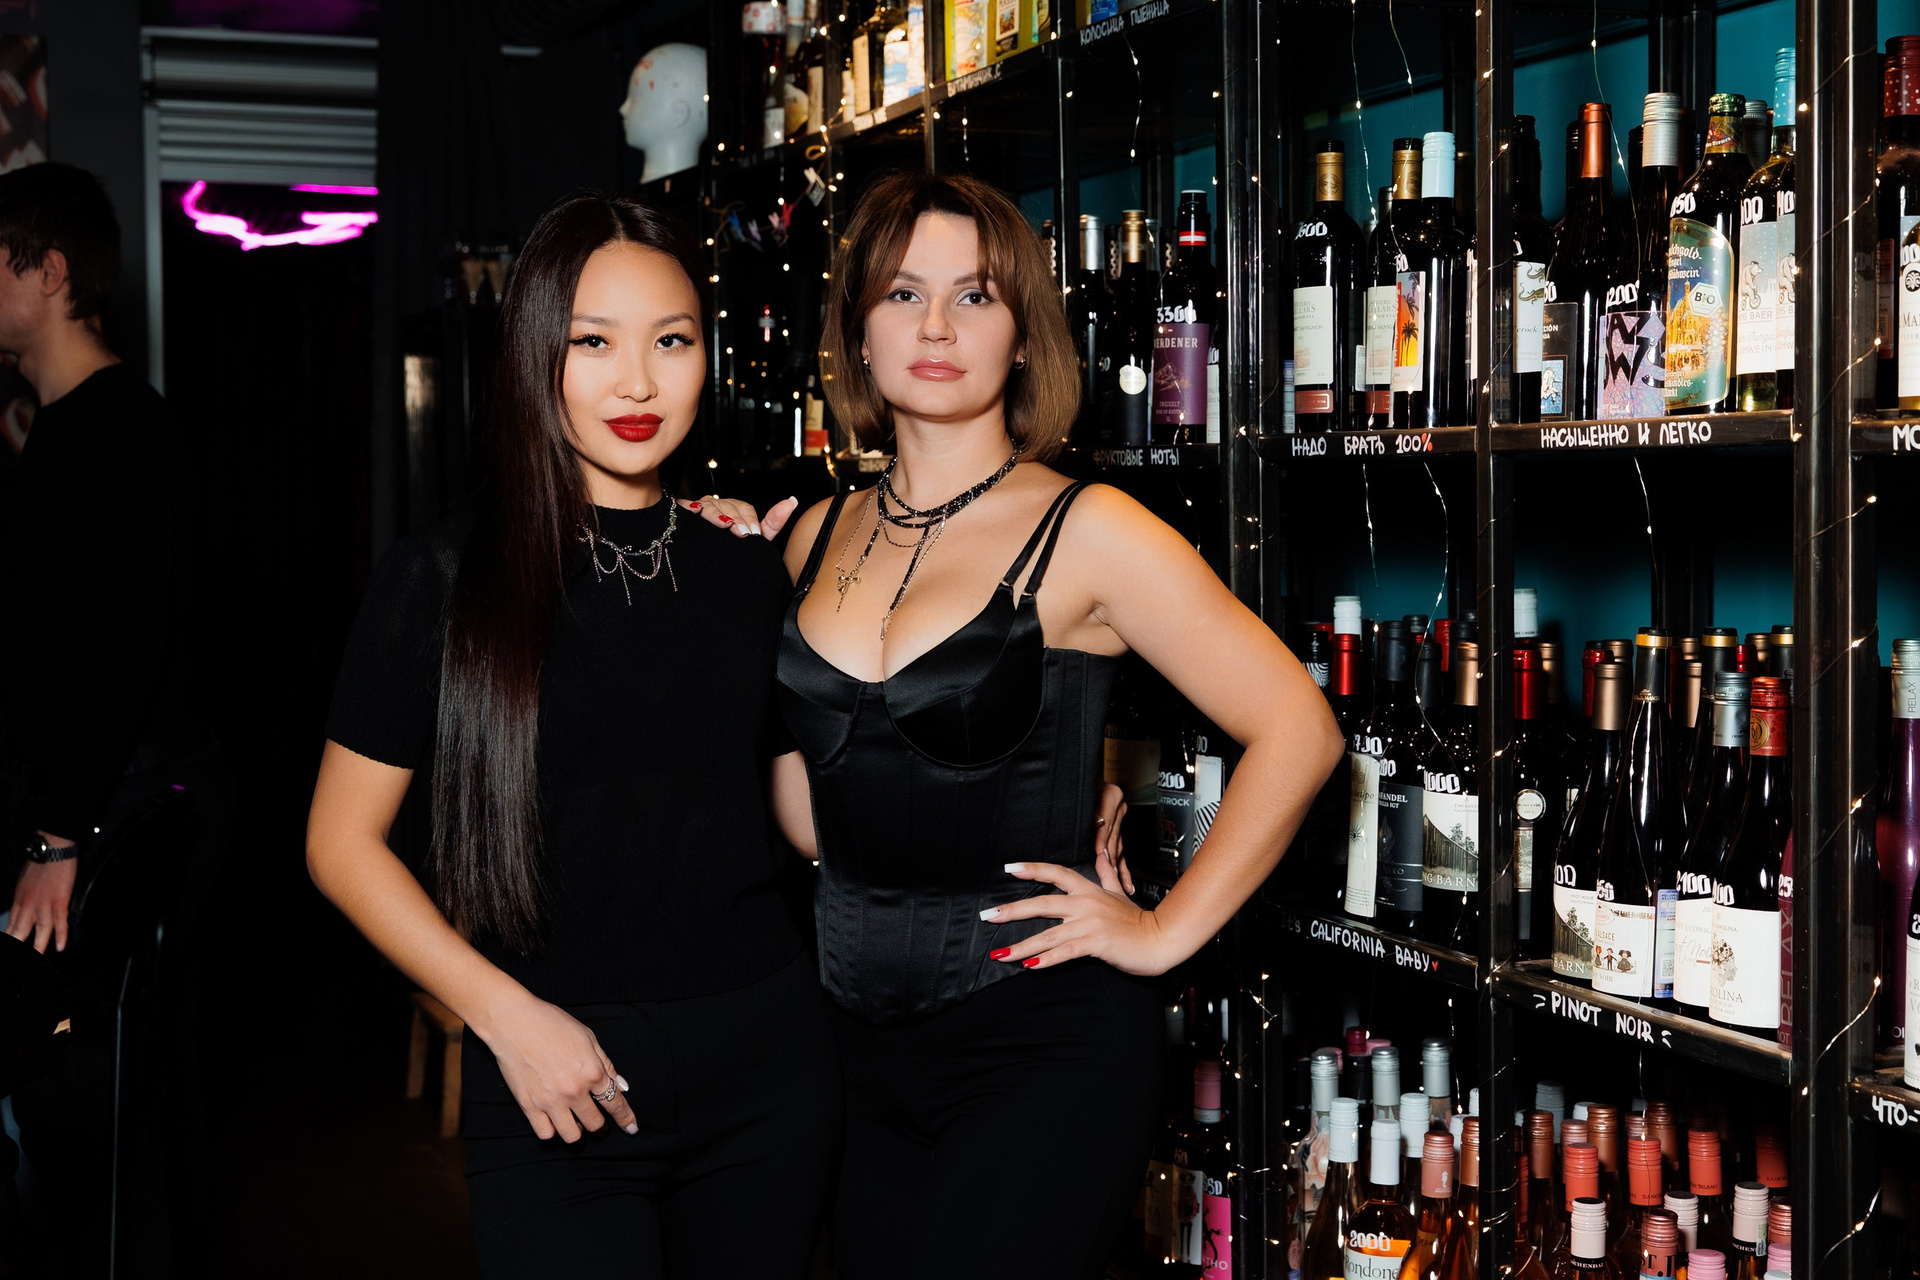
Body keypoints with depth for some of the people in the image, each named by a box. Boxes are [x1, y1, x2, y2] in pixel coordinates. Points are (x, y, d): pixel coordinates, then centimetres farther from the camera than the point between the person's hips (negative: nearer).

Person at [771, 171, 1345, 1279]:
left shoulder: (1083, 532, -9)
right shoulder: (820, 538, 8)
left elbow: (1298, 729, -11)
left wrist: (1166, 932, -10)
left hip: (1040, 1048, -5)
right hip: (863, 1039, 6)